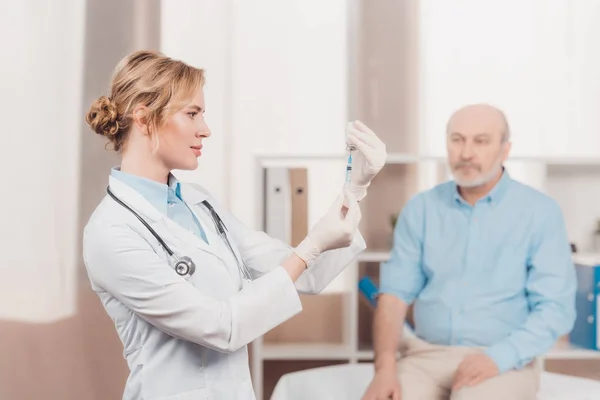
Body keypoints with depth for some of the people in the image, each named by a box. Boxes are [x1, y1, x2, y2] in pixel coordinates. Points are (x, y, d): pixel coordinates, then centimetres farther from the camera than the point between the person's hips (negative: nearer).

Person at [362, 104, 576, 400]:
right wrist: (385, 366, -14)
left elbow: (555, 307, -5)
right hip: (426, 353, 2)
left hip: (504, 360, -2)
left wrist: (499, 357, -19)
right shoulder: (420, 208, 6)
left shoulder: (540, 212, -2)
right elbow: (396, 292, 2)